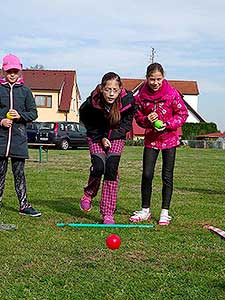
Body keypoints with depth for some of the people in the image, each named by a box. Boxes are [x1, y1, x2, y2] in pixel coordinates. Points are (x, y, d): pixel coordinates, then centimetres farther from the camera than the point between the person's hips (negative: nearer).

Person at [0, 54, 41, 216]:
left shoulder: (25, 91, 8)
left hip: (19, 136, 0)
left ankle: (24, 205, 4)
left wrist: (20, 116, -10)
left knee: (19, 172, 2)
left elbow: (33, 113, 8)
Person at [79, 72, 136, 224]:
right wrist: (101, 138, -15)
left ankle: (108, 213, -7)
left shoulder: (128, 100, -24)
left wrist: (109, 136, -17)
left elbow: (126, 125, -8)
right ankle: (88, 194, 17)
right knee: (98, 167, -17)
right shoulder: (92, 102, -27)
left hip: (117, 137, 1)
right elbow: (85, 120, -6)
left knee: (112, 169, -13)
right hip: (96, 136, 0)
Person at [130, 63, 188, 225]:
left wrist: (167, 124, -18)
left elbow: (182, 114, -4)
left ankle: (165, 212, 12)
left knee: (167, 176, 2)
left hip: (169, 138, -2)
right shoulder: (141, 96, -5)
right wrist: (147, 120, -16)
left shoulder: (172, 93, -11)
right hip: (151, 139, 2)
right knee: (147, 174, 0)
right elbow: (138, 117, 6)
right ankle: (145, 210, 15)